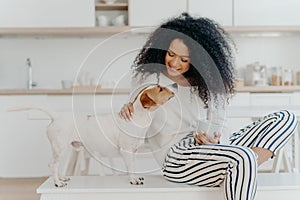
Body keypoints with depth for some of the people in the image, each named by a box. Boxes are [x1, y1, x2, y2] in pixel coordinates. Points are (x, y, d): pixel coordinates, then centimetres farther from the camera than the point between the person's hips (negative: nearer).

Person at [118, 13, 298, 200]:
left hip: (209, 151, 6)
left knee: (285, 118, -6)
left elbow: (219, 127, 4)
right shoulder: (146, 76, 7)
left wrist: (216, 140, -20)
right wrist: (128, 110, -11)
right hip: (175, 156, -5)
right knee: (243, 158, -36)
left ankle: (244, 172, -26)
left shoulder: (207, 84, 13)